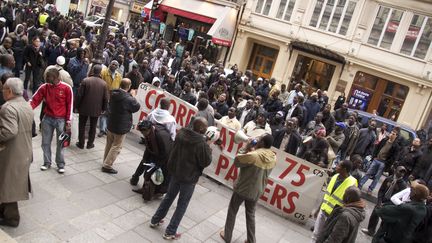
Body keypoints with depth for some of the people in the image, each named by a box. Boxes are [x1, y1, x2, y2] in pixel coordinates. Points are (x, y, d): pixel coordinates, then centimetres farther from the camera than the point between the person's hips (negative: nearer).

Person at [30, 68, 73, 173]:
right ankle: (47, 163, 25)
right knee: (45, 142, 10)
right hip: (47, 118, 3)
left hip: (61, 120, -3)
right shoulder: (44, 87, -1)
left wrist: (68, 122, -6)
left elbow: (70, 105, -5)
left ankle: (60, 165, 18)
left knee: (60, 143, 6)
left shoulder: (66, 88, -9)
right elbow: (34, 100, -2)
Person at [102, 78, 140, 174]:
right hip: (121, 127, -7)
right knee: (116, 146, 4)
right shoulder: (129, 99, -26)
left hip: (111, 124, 7)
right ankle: (107, 166, 7)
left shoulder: (113, 94, -4)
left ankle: (105, 161, 36)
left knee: (109, 144, 22)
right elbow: (137, 107, -10)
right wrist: (133, 97, 1)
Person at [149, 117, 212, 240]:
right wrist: (208, 148, -3)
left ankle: (155, 220, 37)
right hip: (189, 177, -6)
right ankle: (170, 232, 17)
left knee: (169, 196, 24)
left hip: (175, 171, 6)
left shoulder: (181, 133, -6)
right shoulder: (201, 142, -26)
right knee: (182, 204, 9)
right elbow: (206, 162, -18)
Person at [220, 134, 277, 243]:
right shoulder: (273, 158, -8)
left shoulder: (253, 155, -28)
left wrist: (250, 151, -9)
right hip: (256, 192, 5)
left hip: (242, 189, -5)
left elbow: (236, 162, -15)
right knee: (251, 215, 23)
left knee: (232, 212, 17)